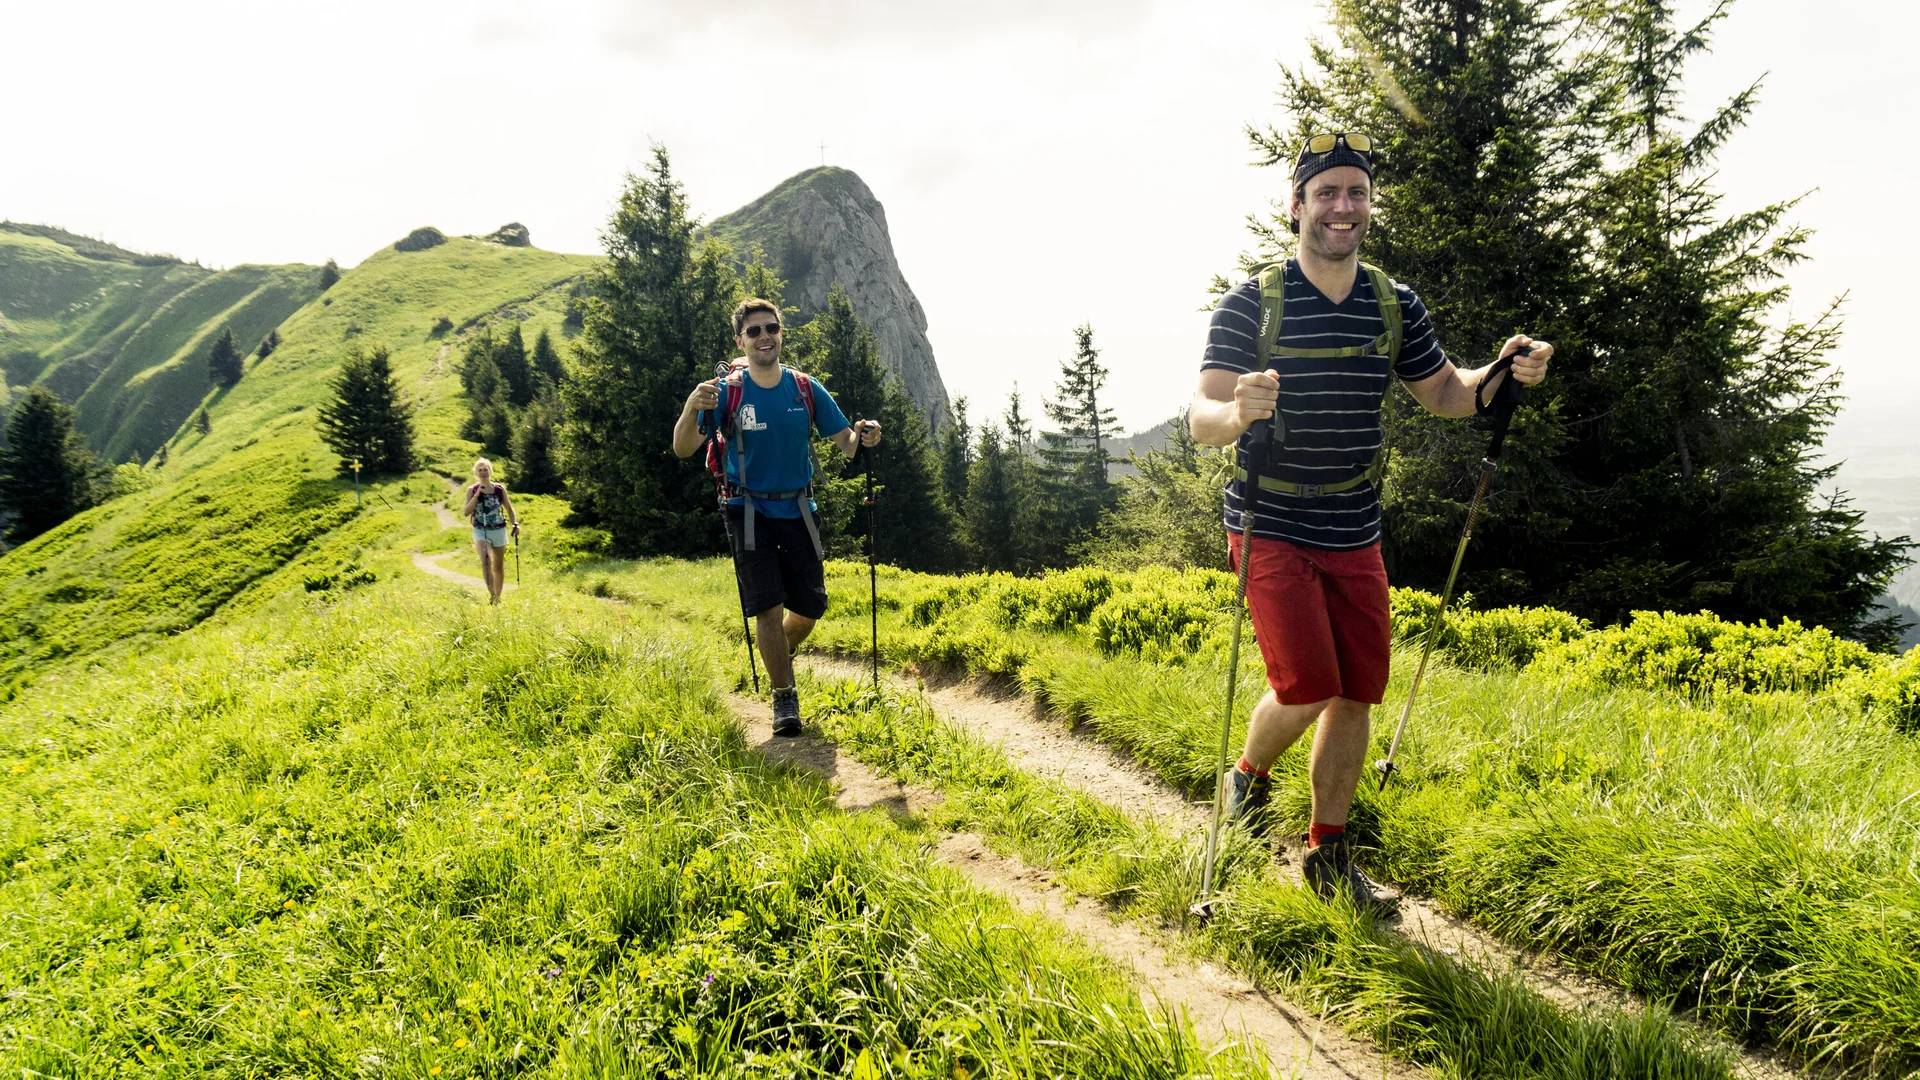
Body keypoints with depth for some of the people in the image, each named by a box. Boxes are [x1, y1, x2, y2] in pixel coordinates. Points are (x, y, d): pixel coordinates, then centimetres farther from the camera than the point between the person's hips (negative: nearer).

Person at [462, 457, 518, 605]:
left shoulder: (500, 489, 0)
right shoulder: (472, 490, -2)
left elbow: (509, 508, 9)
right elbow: (466, 512, -9)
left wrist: (515, 524, -6)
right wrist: (477, 495, -16)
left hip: (499, 530, 2)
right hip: (480, 530, -2)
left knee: (498, 566, 11)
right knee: (485, 560, -25)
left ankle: (498, 597, 25)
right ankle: (492, 595, -28)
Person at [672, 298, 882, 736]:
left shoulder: (807, 390, -1)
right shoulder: (726, 391, -8)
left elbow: (846, 444, 2)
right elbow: (683, 449, -14)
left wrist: (863, 436, -22)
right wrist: (692, 408, -34)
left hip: (797, 508, 3)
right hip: (750, 510, -3)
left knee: (811, 605, 5)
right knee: (767, 605, -9)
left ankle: (782, 655, 38)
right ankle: (784, 696, 6)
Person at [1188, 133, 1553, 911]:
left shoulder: (1395, 306, 6)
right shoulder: (1249, 305, -8)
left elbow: (1444, 394, 17)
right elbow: (1201, 422, -14)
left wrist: (1506, 372, -3)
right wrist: (1240, 411, -38)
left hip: (1355, 537, 5)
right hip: (1272, 530, -5)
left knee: (1357, 694, 5)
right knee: (1307, 688, -14)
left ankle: (1327, 854, 21)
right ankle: (1249, 777, 19)